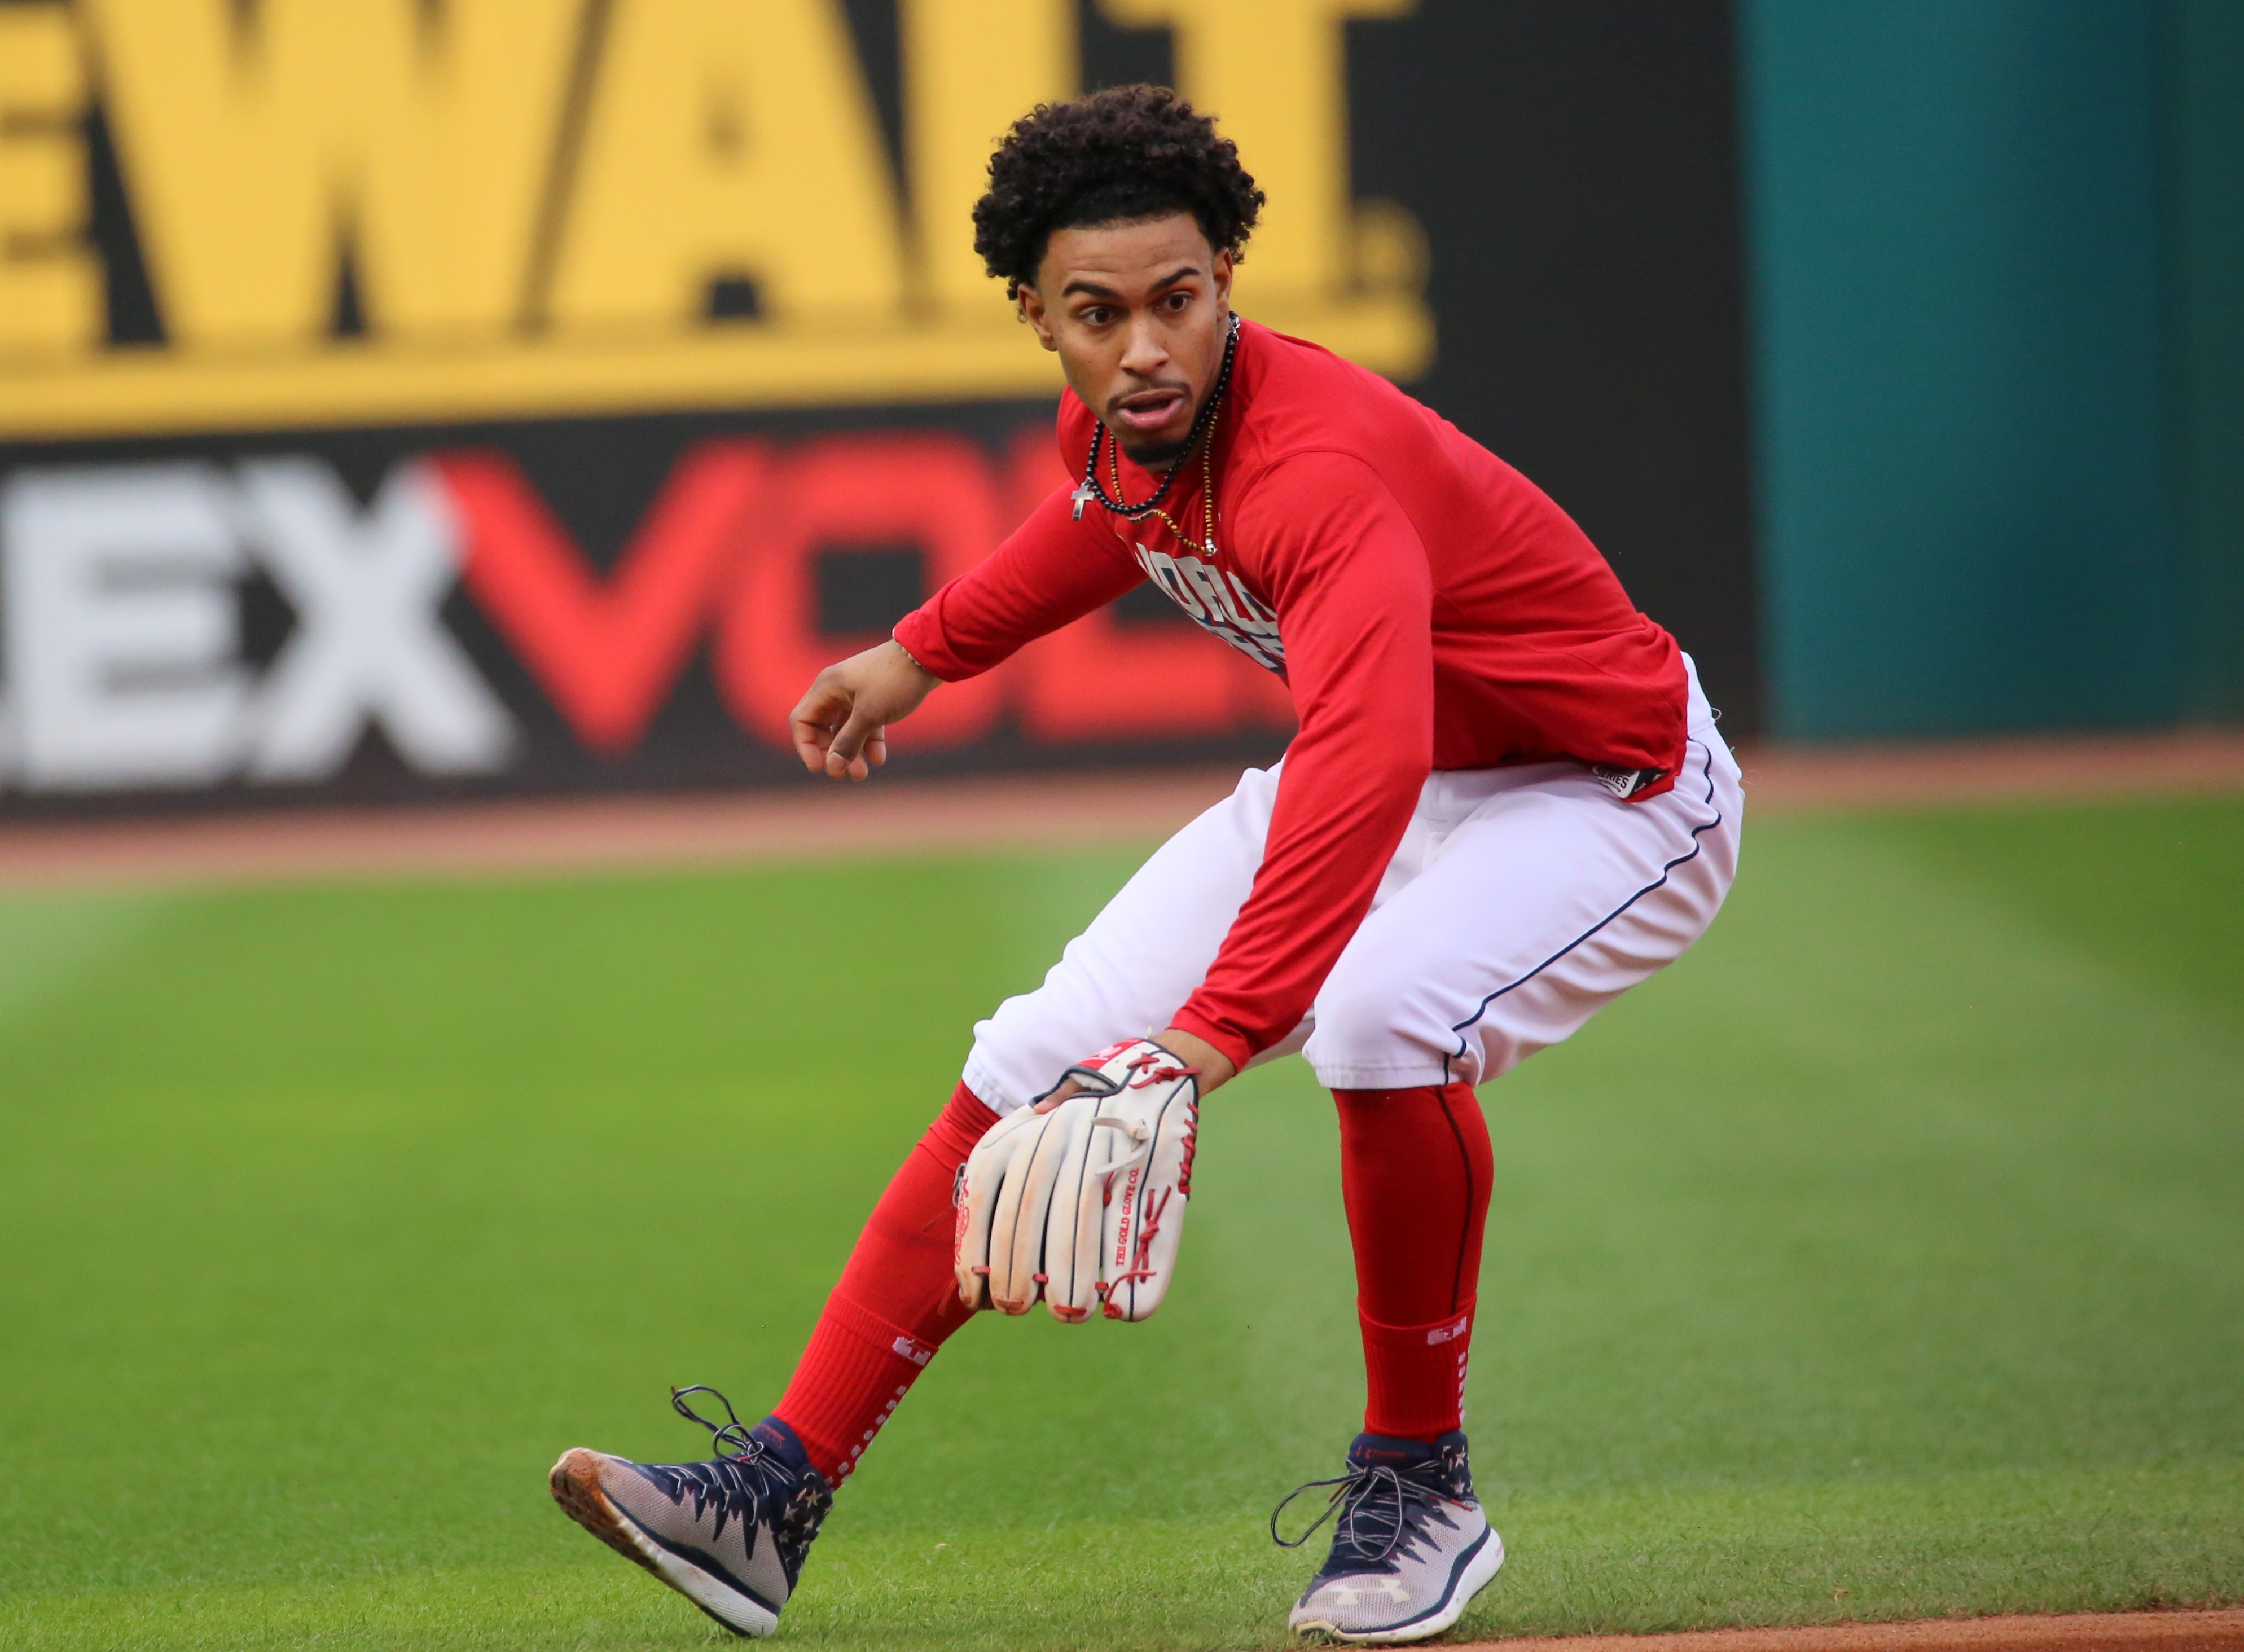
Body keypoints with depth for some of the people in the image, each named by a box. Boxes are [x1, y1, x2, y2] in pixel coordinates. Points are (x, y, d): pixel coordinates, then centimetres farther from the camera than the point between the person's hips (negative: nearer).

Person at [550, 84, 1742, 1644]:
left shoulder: (1320, 469, -37)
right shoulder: (1112, 427, -10)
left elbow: (1367, 772, -53)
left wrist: (1212, 1035, -63)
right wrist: (923, 653, 24)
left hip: (1613, 791, -8)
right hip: (1367, 762, 8)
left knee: (1380, 1016, -36)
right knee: (1043, 1058, -2)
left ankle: (1421, 1487, -14)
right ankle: (782, 1490, 1)